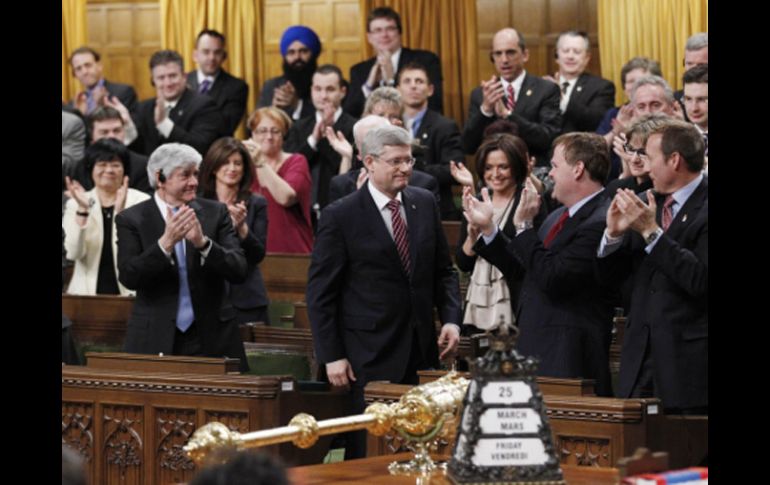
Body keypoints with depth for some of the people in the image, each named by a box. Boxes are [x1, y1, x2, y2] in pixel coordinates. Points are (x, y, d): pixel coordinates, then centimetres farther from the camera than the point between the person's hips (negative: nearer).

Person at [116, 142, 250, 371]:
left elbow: (239, 271, -4)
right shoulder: (131, 219, 0)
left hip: (211, 338, 1)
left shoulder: (216, 212, 5)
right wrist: (166, 242, -23)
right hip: (155, 341, -1)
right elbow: (128, 278, -10)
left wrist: (202, 242, -20)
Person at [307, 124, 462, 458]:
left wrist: (451, 318, 1)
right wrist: (332, 356, -9)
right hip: (370, 356, -4)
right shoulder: (340, 217, -6)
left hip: (420, 352, 4)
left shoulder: (424, 204, 9)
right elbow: (320, 293, -5)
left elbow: (443, 270, 17)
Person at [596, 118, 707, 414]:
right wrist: (613, 233, -5)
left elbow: (701, 280, -21)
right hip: (641, 354, 6)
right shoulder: (645, 204, 12)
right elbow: (608, 274, 15)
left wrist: (651, 232, -19)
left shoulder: (703, 209, -9)